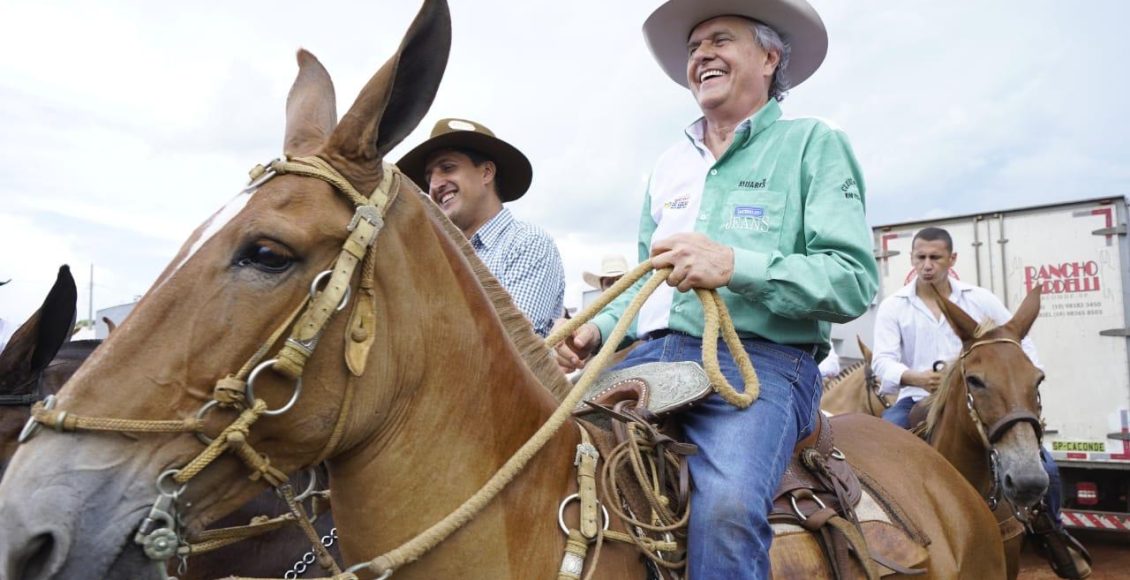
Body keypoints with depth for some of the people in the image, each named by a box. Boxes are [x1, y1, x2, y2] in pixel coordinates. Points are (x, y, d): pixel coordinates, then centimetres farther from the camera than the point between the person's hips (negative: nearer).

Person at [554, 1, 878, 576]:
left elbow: (854, 282, -6)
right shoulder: (669, 164, 23)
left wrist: (734, 266, -20)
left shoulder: (814, 144, 6)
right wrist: (598, 328, 7)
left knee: (727, 508, -33)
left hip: (759, 360, -5)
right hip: (647, 357, 6)